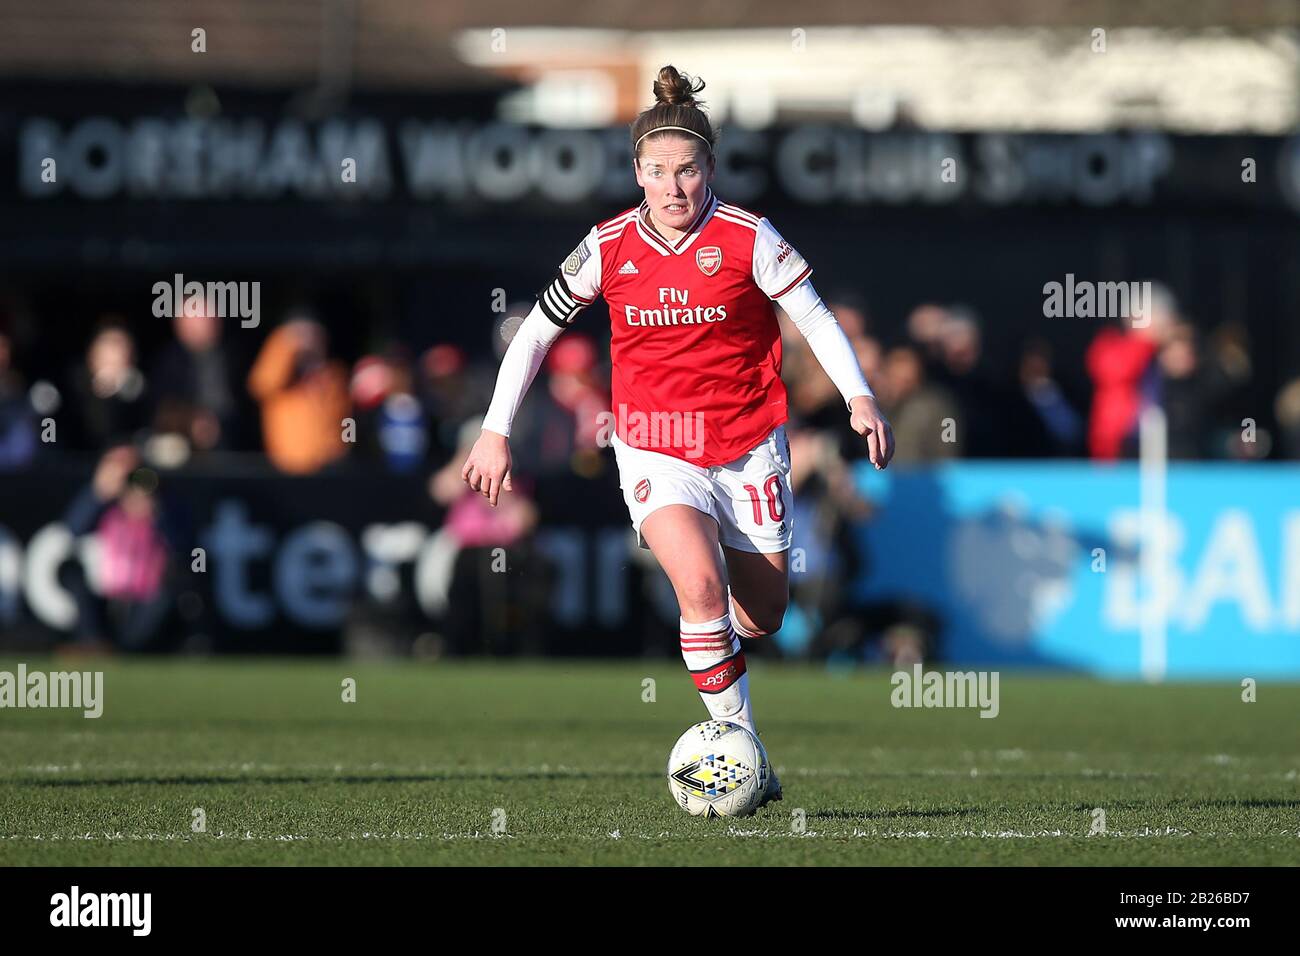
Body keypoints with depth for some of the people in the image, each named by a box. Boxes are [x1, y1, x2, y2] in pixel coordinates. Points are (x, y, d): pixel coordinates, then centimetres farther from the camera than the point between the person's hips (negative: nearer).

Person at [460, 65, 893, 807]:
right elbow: (538, 330, 6)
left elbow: (814, 316, -4)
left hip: (748, 448, 1)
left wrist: (859, 396, -18)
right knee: (701, 585, -26)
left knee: (762, 618, 10)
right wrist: (496, 431, 4)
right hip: (656, 453, -1)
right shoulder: (609, 247, -5)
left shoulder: (748, 238, -10)